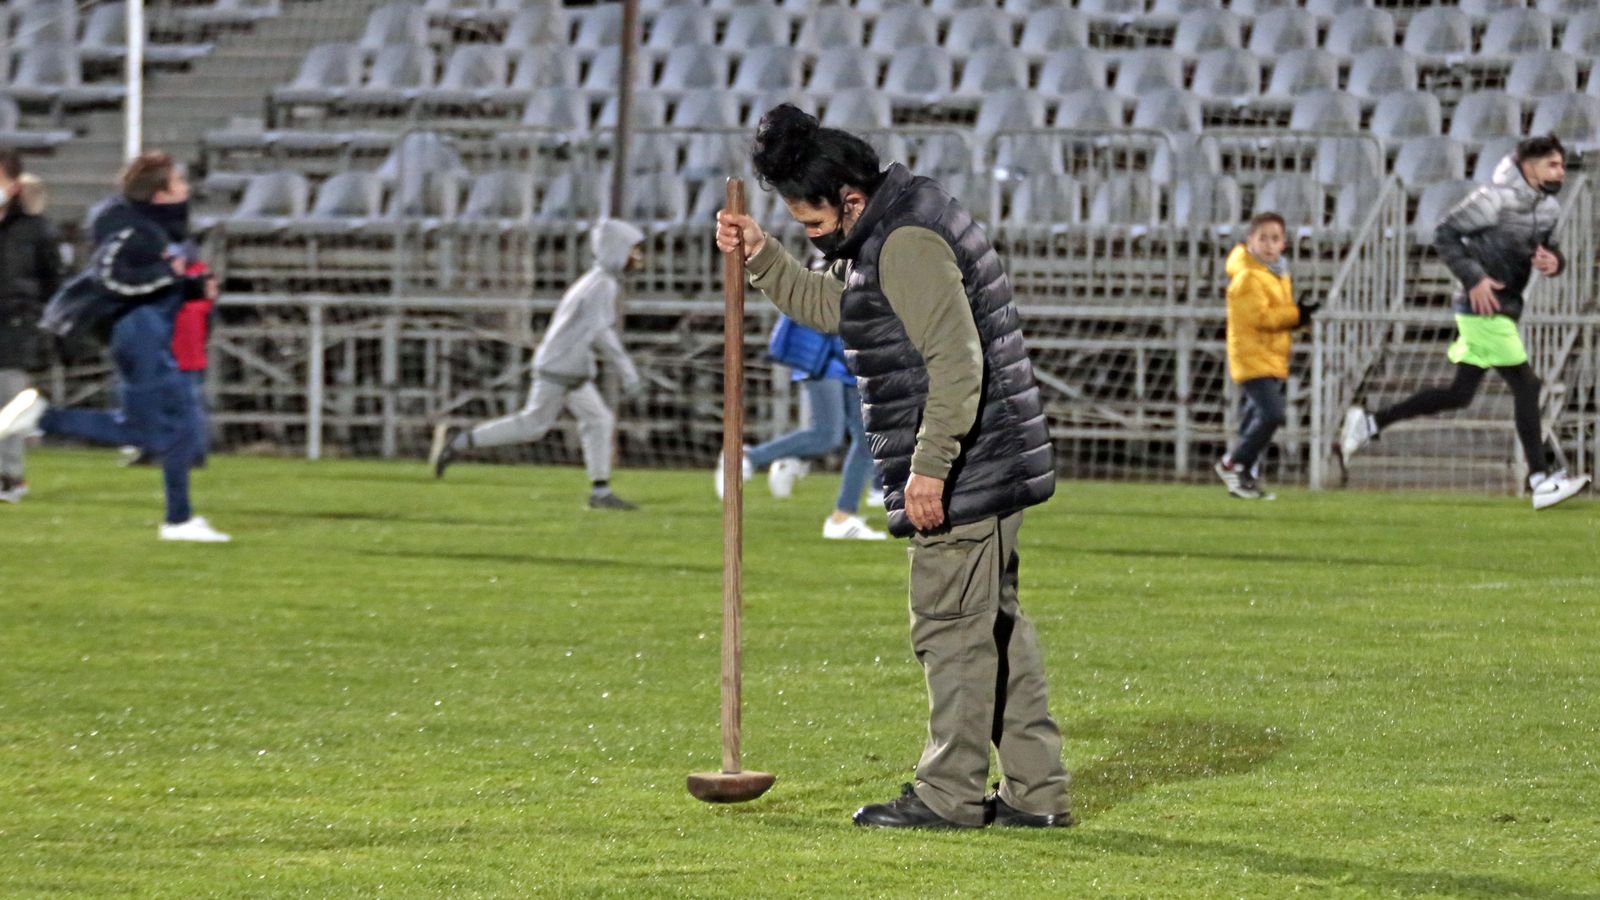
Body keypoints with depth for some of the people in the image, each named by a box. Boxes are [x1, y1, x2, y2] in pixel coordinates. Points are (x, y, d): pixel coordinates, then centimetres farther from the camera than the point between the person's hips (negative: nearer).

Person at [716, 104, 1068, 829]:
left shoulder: (909, 243, -18)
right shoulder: (881, 237, 16)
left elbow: (957, 361, -25)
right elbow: (828, 306, 32)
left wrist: (930, 465, -25)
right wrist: (760, 256, 19)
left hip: (963, 471, -11)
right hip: (990, 468, 11)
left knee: (950, 626, -4)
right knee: (997, 623, 12)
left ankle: (949, 794, 1)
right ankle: (1036, 792, 15)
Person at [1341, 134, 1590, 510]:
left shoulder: (1549, 208, 10)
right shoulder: (1496, 198, -15)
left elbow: (1545, 247, 22)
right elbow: (1444, 233, -13)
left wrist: (1553, 261, -4)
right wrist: (1475, 278, -20)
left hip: (1503, 309, 9)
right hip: (1484, 309, -9)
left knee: (1459, 394, 11)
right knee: (1525, 384, -10)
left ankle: (1369, 422, 18)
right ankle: (1541, 481, -7)